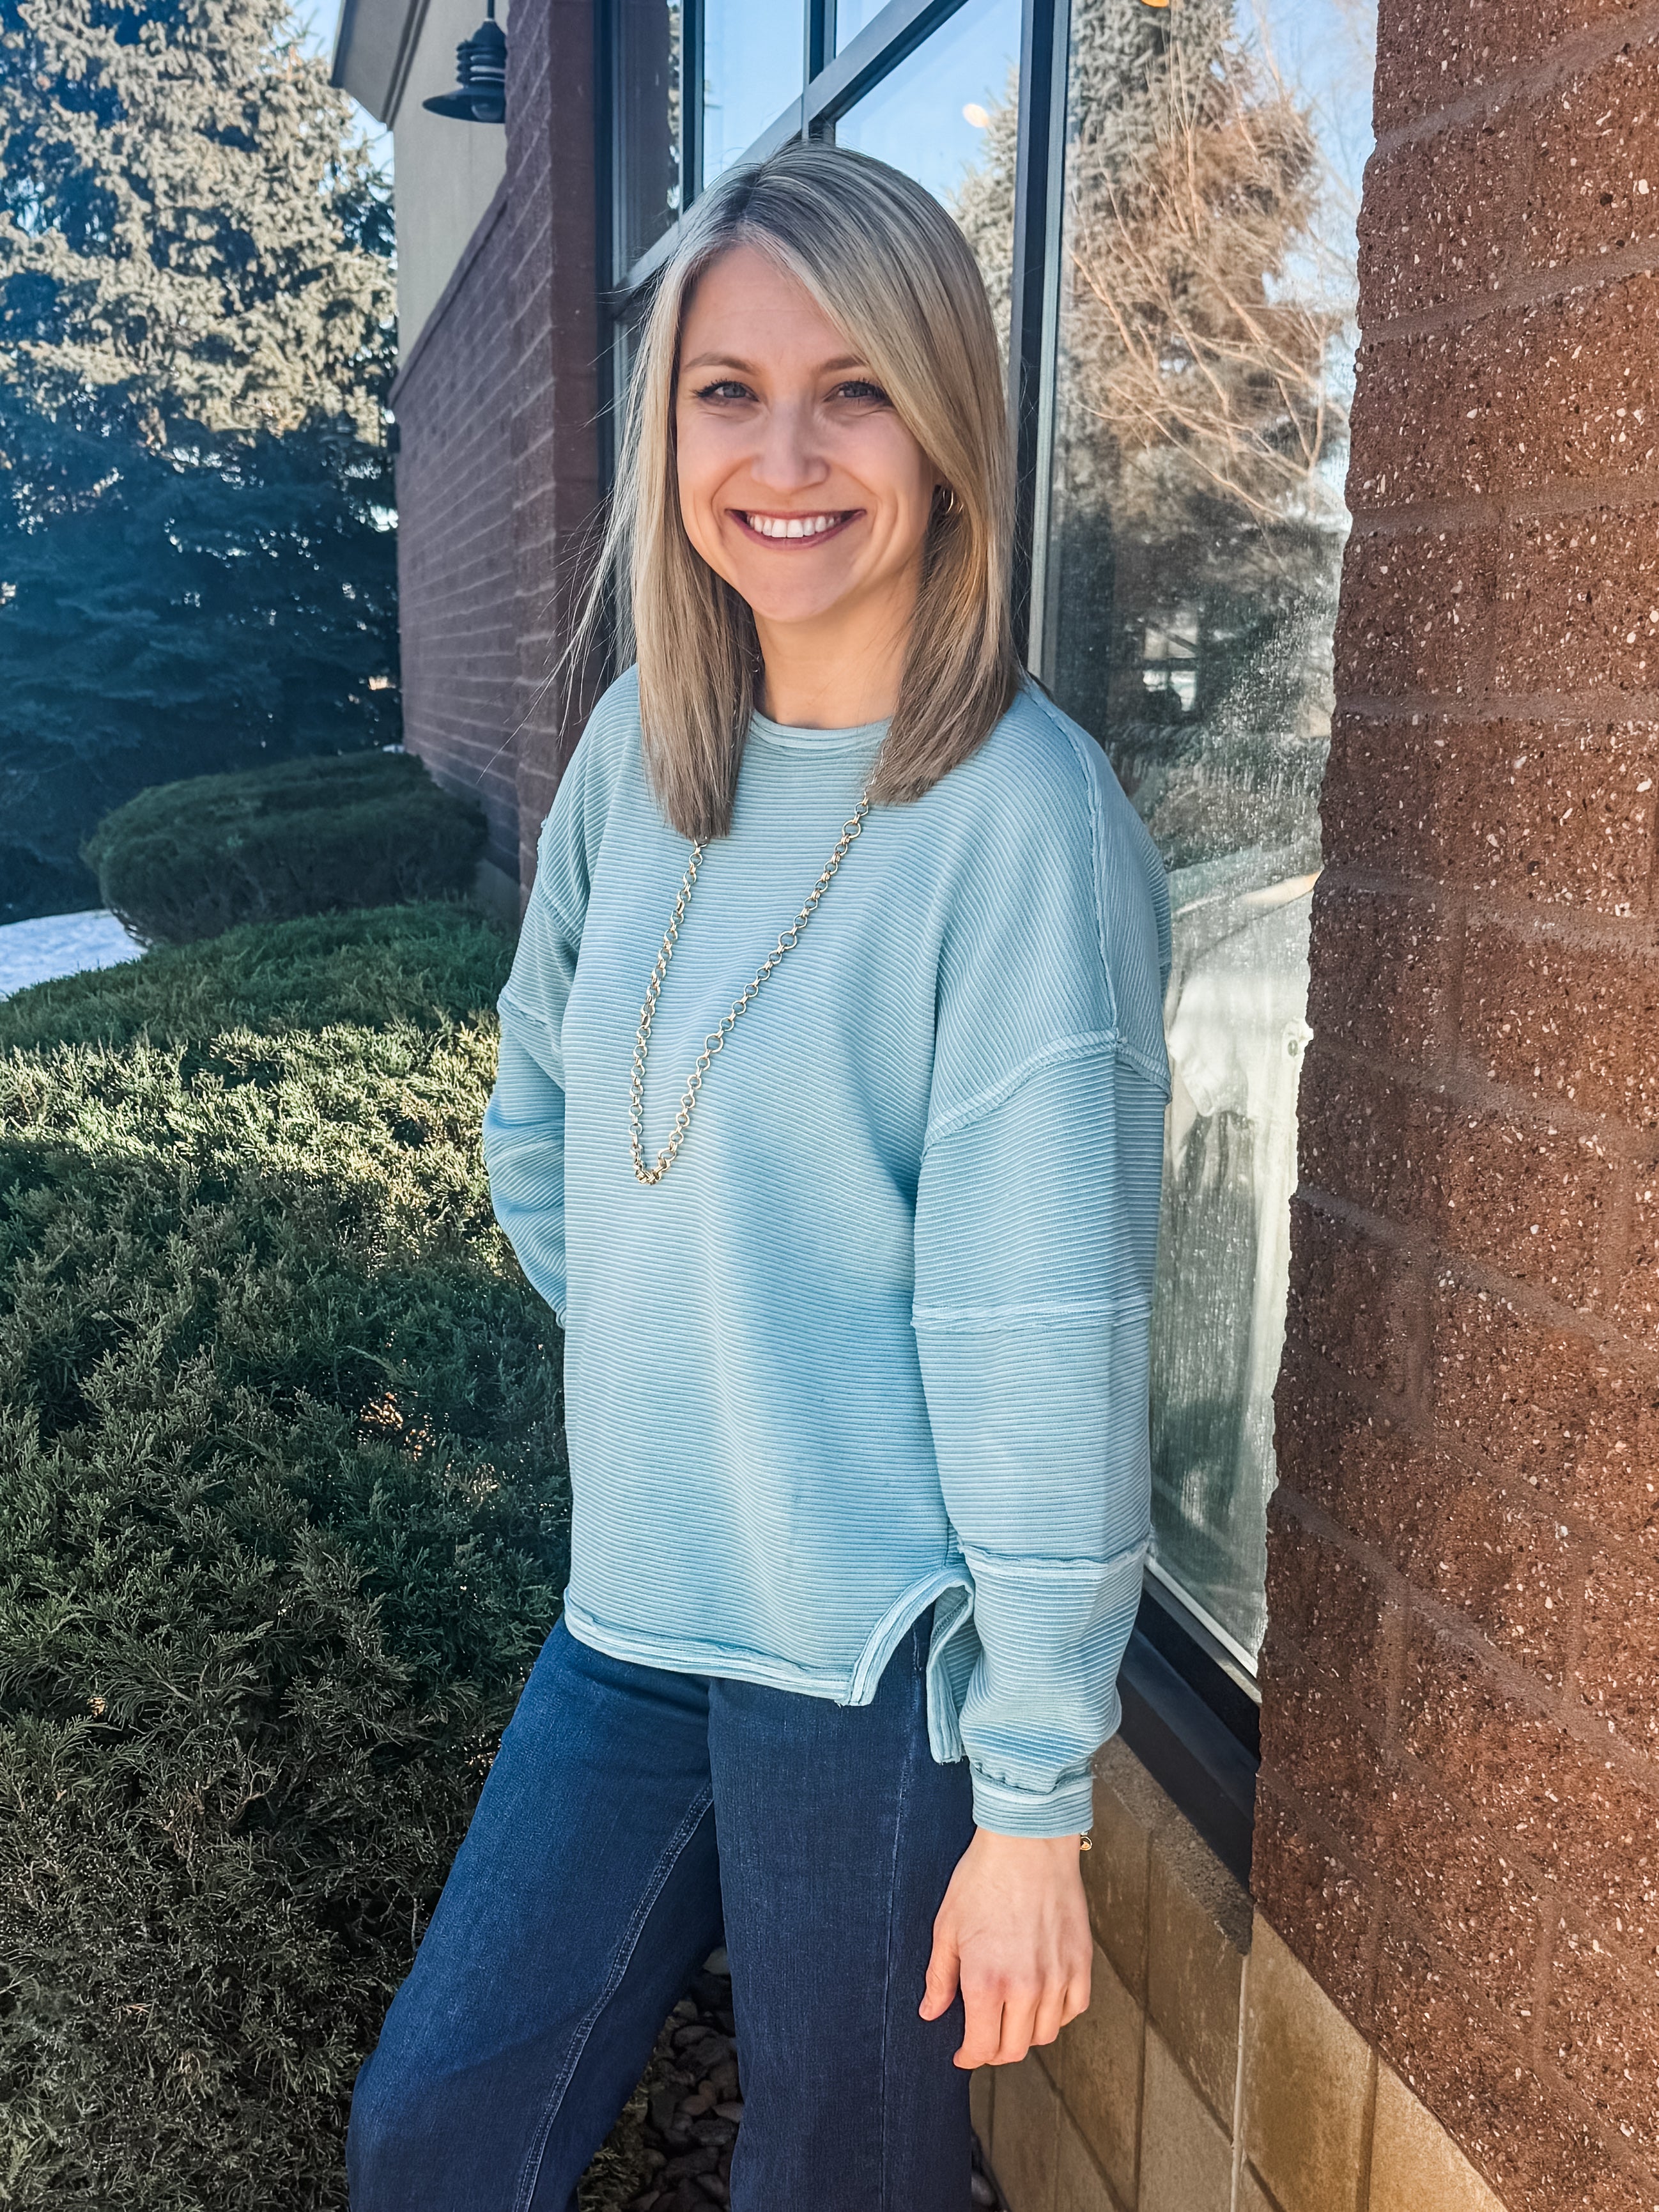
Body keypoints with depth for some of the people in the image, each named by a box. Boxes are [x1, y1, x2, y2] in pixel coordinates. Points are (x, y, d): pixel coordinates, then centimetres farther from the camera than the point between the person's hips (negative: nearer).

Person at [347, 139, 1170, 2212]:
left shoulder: (1022, 813, -18)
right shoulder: (642, 742, 1)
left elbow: (1044, 1341, -18)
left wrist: (1035, 1795, -13)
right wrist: (658, 1367, 10)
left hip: (889, 1654, -5)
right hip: (633, 1600, 6)